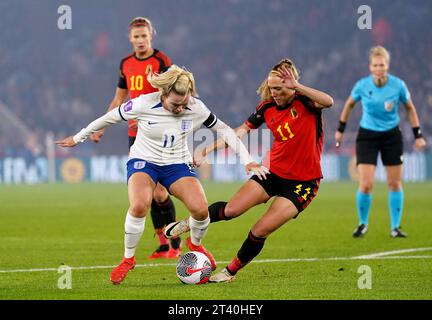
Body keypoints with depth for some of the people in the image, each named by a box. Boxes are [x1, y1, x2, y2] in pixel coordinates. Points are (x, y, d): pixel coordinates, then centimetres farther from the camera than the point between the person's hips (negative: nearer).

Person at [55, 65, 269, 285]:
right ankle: (128, 259, -10)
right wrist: (78, 138, 5)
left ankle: (195, 244, 16)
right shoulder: (144, 104, -20)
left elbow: (224, 130, 0)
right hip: (144, 160, -2)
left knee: (200, 209, -21)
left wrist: (247, 160, -3)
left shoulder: (196, 108, -14)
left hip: (177, 164, 2)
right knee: (139, 205, -33)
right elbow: (110, 117, -5)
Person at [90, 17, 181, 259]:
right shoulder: (126, 64, 12)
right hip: (136, 134, 6)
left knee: (158, 189, -10)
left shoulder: (162, 61, -8)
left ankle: (175, 242, 3)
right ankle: (163, 243, 11)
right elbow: (119, 99, 22)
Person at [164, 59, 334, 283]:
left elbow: (328, 102, -35)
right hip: (273, 172, 4)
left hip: (303, 183, -4)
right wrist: (206, 150, 2)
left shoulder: (305, 102, -13)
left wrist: (296, 86, -39)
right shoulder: (268, 107, 1)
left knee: (260, 231, -12)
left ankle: (231, 272, 11)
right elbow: (241, 132, 6)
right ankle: (191, 223, 17)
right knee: (232, 209, -12)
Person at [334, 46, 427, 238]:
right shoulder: (362, 85, -14)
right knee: (366, 185, -10)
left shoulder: (398, 85, -13)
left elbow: (410, 108, 3)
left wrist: (418, 135, 1)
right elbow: (349, 104, 6)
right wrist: (340, 130, 12)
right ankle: (363, 224, 12)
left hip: (392, 136, 1)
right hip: (367, 136, -1)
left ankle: (395, 227, 17)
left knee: (395, 183, 4)